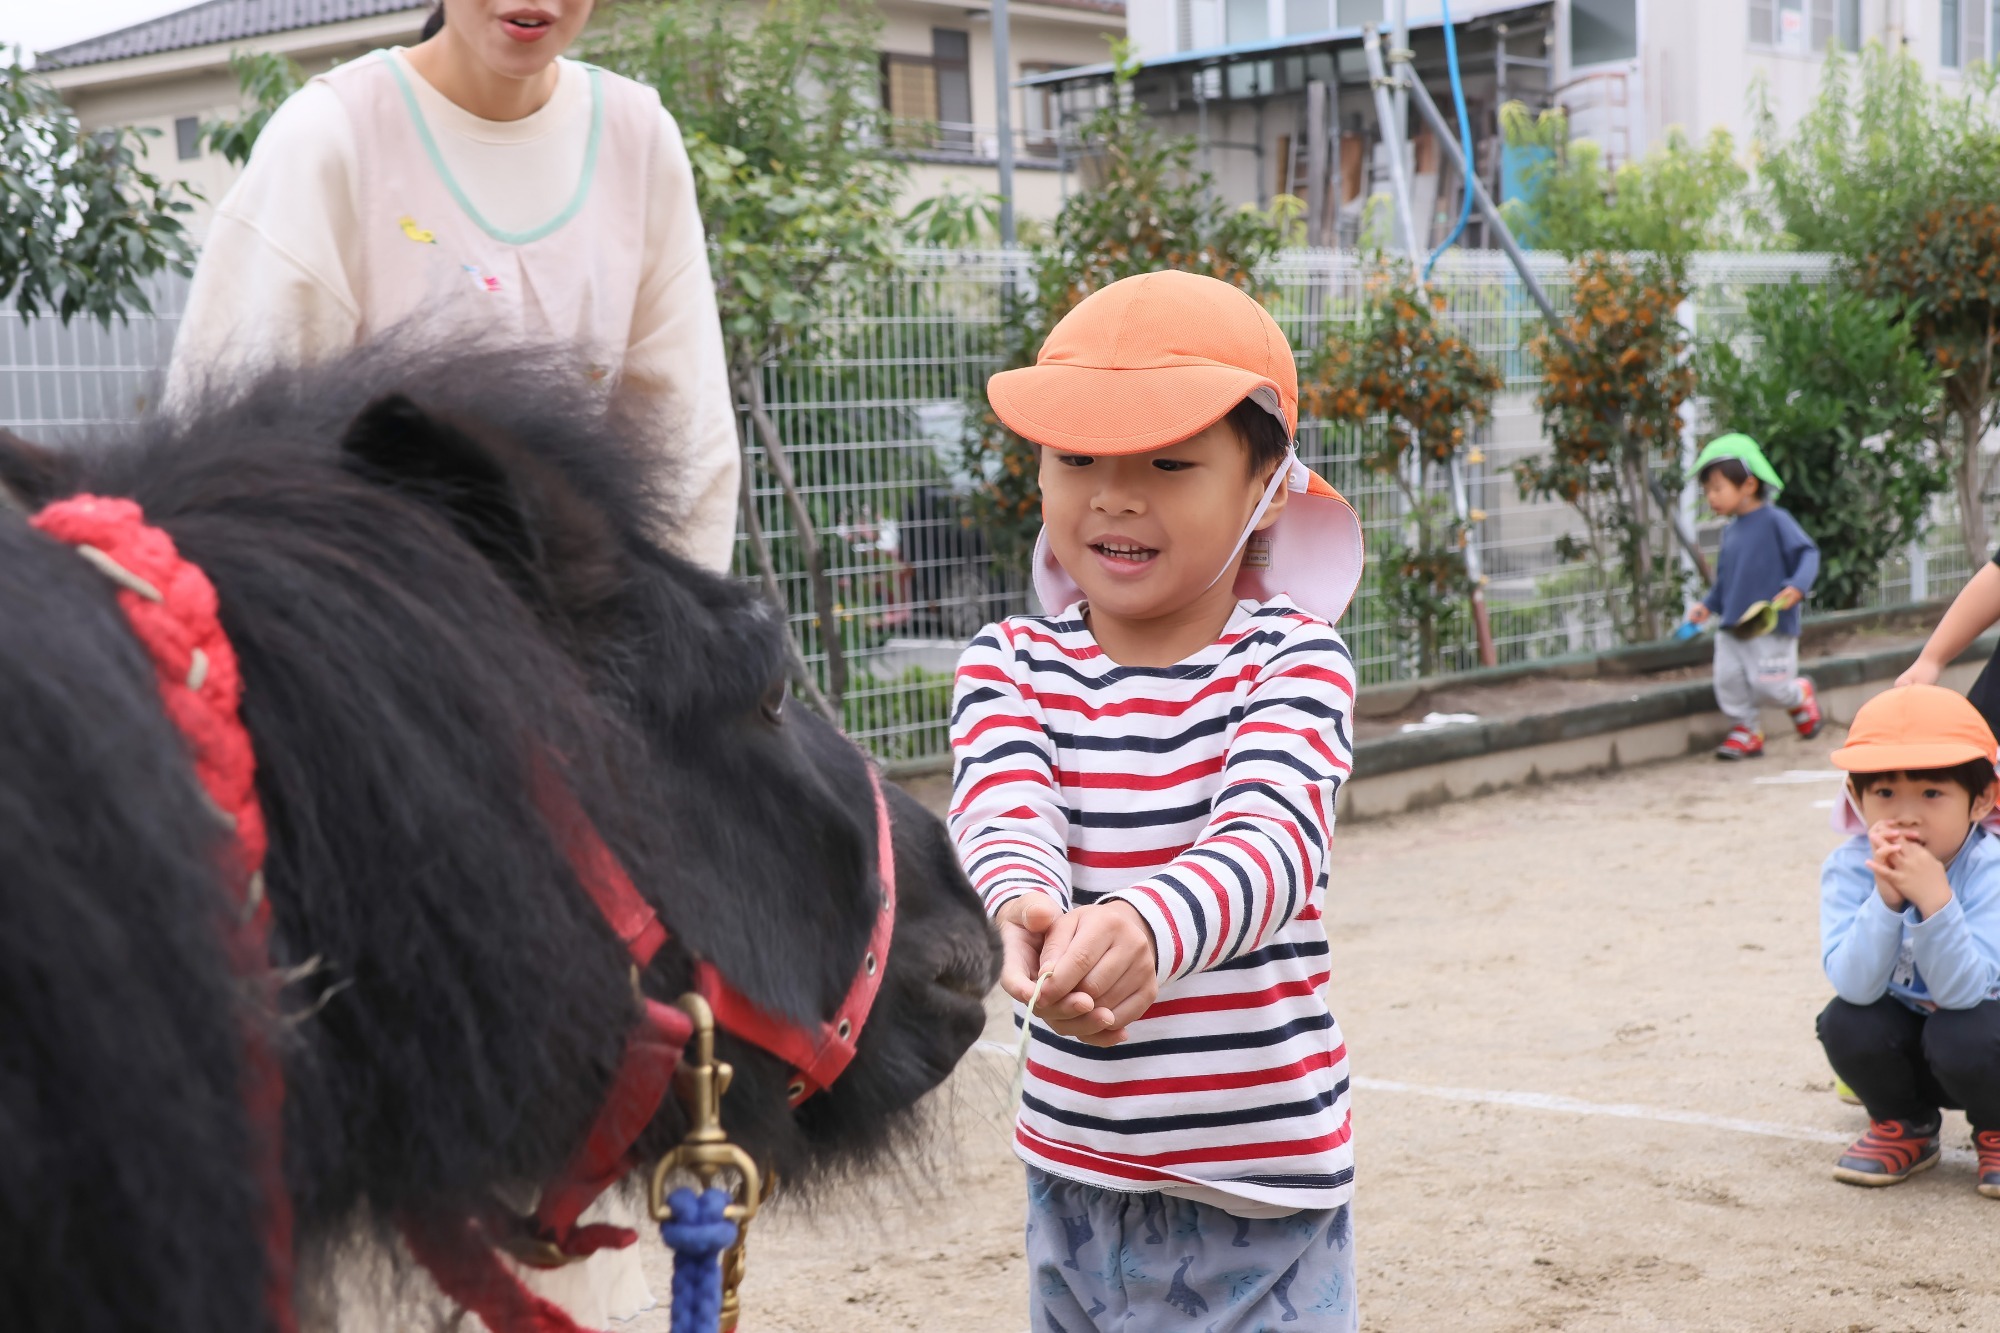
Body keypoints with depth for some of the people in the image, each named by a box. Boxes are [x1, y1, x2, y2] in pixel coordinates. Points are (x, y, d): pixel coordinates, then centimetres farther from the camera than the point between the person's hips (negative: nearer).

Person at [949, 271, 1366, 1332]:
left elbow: (1273, 835, -25)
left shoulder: (1293, 659, -8)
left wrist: (1148, 928, -47)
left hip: (1263, 1180, -2)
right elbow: (1003, 813, -19)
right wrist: (1026, 909, -44)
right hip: (1075, 1165, 3)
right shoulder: (1010, 665, -1)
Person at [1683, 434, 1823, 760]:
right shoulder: (1731, 532, 13)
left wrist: (1798, 586, -27)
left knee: (1768, 683, -8)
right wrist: (1708, 605, 12)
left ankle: (1800, 696, 25)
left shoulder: (1775, 521, -8)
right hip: (1732, 627, 7)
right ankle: (1748, 729, 15)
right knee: (1728, 679, -3)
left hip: (1772, 626, -7)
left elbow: (1807, 554, -12)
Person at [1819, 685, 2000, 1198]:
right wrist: (1886, 899, -44)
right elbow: (1855, 985, -30)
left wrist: (1935, 899, -48)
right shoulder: (1849, 868, -20)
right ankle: (1906, 1129, 6)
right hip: (1904, 1040, 3)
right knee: (1847, 1024, -26)